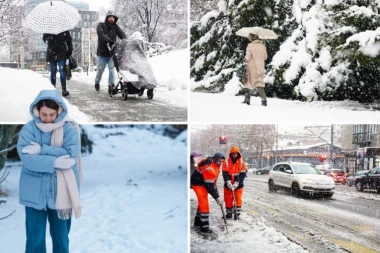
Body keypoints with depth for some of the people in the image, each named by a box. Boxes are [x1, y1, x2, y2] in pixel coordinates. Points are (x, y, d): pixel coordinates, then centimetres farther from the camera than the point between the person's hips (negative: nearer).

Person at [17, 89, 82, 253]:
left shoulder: (69, 128, -5)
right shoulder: (29, 129, -6)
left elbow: (71, 155, -17)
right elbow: (26, 157, -16)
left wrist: (41, 150, -19)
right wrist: (55, 162, -22)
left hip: (60, 191, 0)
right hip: (35, 192, 0)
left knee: (61, 236, 15)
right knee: (35, 238, 5)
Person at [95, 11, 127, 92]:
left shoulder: (115, 27, 9)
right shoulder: (101, 25, -1)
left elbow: (122, 34, -2)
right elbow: (101, 34, -20)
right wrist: (110, 40, -35)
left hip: (112, 52, 2)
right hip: (102, 52, -2)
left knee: (112, 69, -8)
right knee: (100, 69, 9)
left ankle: (111, 85, -6)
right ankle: (97, 82, 31)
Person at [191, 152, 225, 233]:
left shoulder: (215, 164, -5)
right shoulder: (209, 168, -34)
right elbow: (209, 186, -32)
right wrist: (217, 198, -29)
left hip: (204, 183, 10)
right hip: (198, 183, -10)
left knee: (202, 202, 20)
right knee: (204, 204, -12)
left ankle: (198, 221, 36)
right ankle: (204, 227, -9)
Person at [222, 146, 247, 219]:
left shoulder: (242, 163, -5)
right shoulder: (226, 163, -5)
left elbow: (243, 174, -10)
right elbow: (225, 174, -9)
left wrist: (236, 183, -20)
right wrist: (228, 182, -23)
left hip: (238, 185, -1)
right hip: (228, 185, 1)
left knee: (238, 199, -1)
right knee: (228, 199, 8)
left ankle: (237, 213, 9)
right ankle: (229, 213, 22)